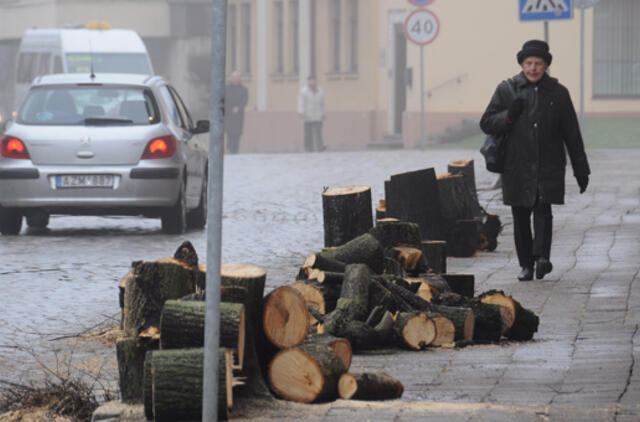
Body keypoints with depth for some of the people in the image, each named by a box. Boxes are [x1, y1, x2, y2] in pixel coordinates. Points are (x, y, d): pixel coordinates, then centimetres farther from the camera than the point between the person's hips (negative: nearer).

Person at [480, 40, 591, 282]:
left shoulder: (558, 93, 7)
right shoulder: (507, 90, 7)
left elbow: (572, 134, 11)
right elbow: (486, 124, 6)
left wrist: (581, 169, 10)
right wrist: (509, 116, -14)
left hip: (549, 165, -1)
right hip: (516, 166, 1)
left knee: (543, 208, -18)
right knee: (521, 216, 3)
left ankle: (542, 256, -26)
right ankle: (526, 265, 10)